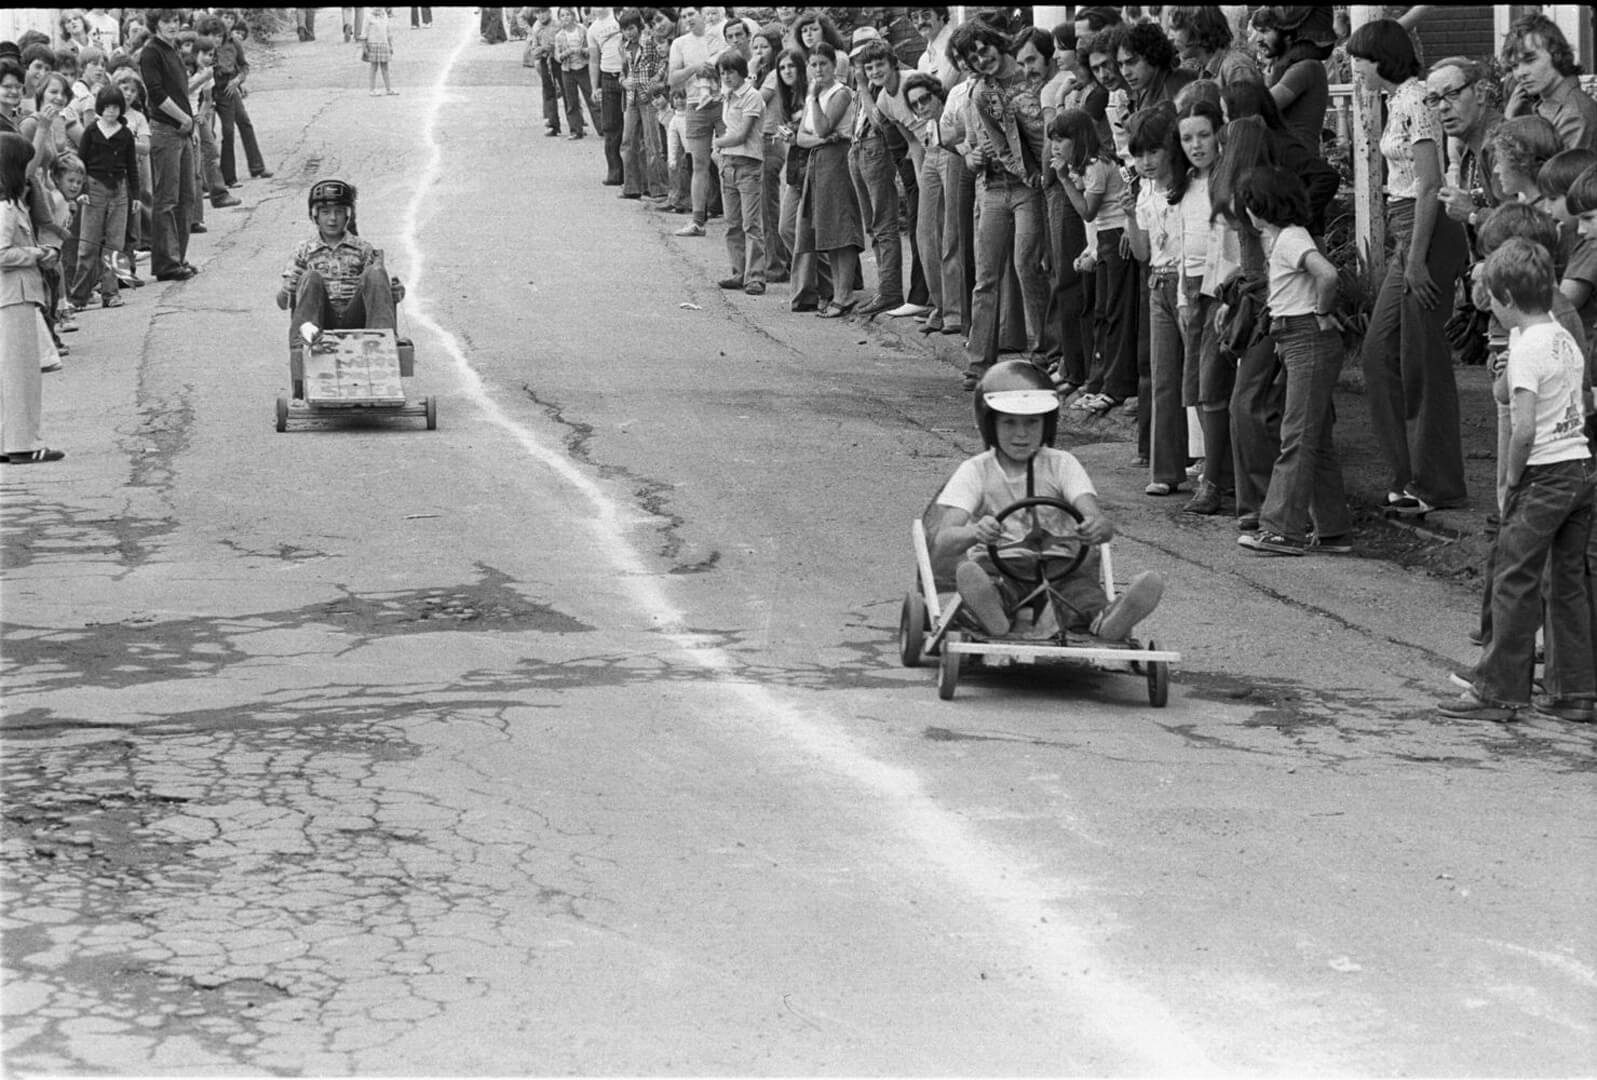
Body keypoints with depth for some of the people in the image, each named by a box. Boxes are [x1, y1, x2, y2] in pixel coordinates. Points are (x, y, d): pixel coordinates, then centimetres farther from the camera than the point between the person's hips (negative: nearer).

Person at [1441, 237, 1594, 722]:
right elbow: (1502, 392, 19)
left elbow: (1524, 427, -21)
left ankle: (1498, 691, 2)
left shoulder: (1527, 347, -14)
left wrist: (1513, 478, -10)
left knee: (1514, 581, -1)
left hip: (1544, 474, -8)